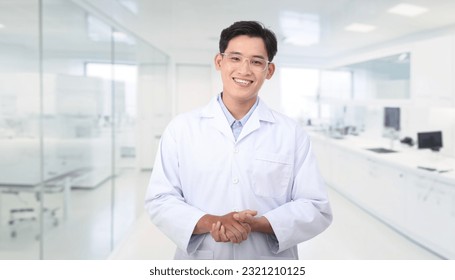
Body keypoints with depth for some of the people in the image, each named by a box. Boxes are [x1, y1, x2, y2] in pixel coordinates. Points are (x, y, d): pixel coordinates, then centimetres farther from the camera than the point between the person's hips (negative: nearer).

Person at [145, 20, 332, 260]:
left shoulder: (292, 134, -4)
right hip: (199, 262, 0)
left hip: (271, 263, 1)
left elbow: (316, 208, -6)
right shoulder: (181, 128, -4)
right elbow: (159, 200, -6)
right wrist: (209, 222, -22)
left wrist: (258, 223, -21)